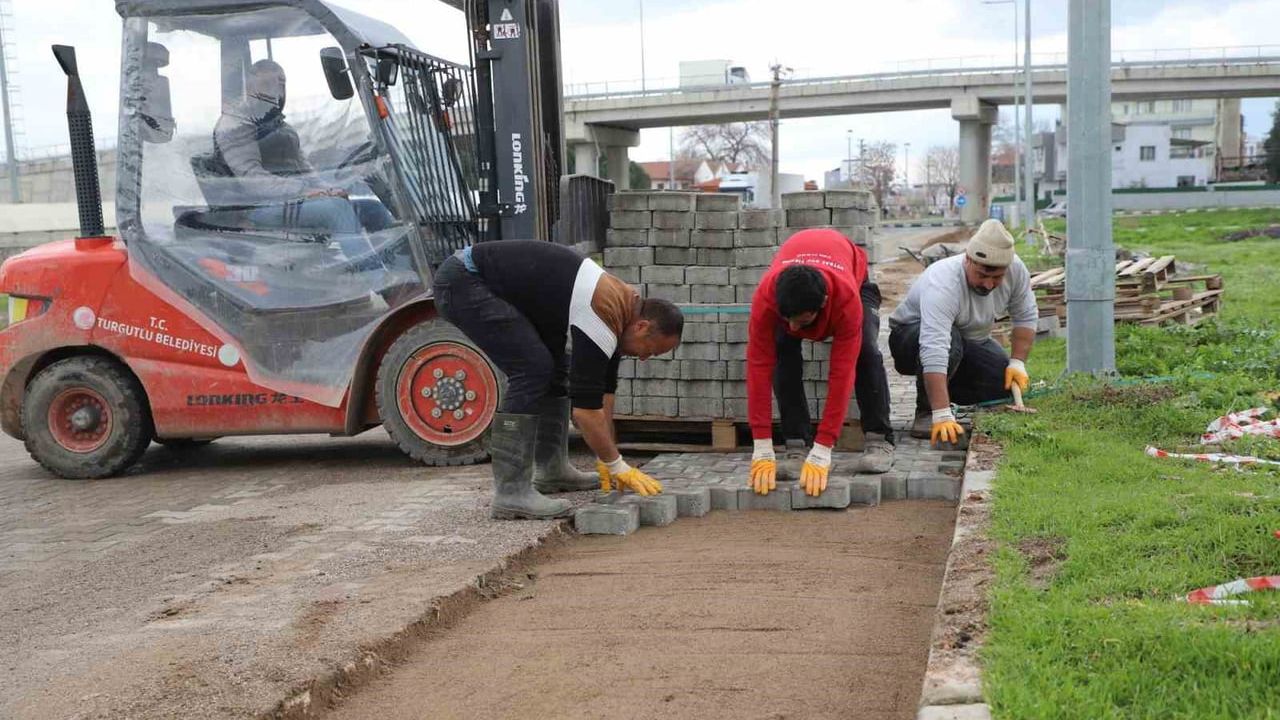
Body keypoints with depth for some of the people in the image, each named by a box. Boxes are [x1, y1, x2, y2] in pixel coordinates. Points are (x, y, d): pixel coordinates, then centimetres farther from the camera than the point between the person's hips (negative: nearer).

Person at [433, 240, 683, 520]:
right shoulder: (603, 317, -23)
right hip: (462, 281, -11)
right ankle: (511, 492, -17)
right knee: (532, 370, -18)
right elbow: (585, 407, -21)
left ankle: (551, 470, 20)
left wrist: (606, 462, 15)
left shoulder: (619, 305, 7)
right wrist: (618, 466, -9)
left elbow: (603, 390, 14)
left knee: (554, 367, 12)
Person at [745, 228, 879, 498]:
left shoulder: (846, 297, -46)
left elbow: (842, 373, -43)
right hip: (789, 282, 1)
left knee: (865, 351, -22)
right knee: (784, 351, -22)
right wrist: (762, 452, -40)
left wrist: (822, 454, -45)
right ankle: (796, 442, -12)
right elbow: (759, 366, -39)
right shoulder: (766, 296, -42)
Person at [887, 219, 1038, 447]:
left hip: (972, 342, 6)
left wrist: (1018, 363, -15)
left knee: (1010, 382, -16)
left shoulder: (1015, 270, -20)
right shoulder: (942, 284, -39)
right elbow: (934, 353, -48)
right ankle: (926, 412, -19)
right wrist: (942, 416, -54)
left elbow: (1026, 317, -2)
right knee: (951, 341, -38)